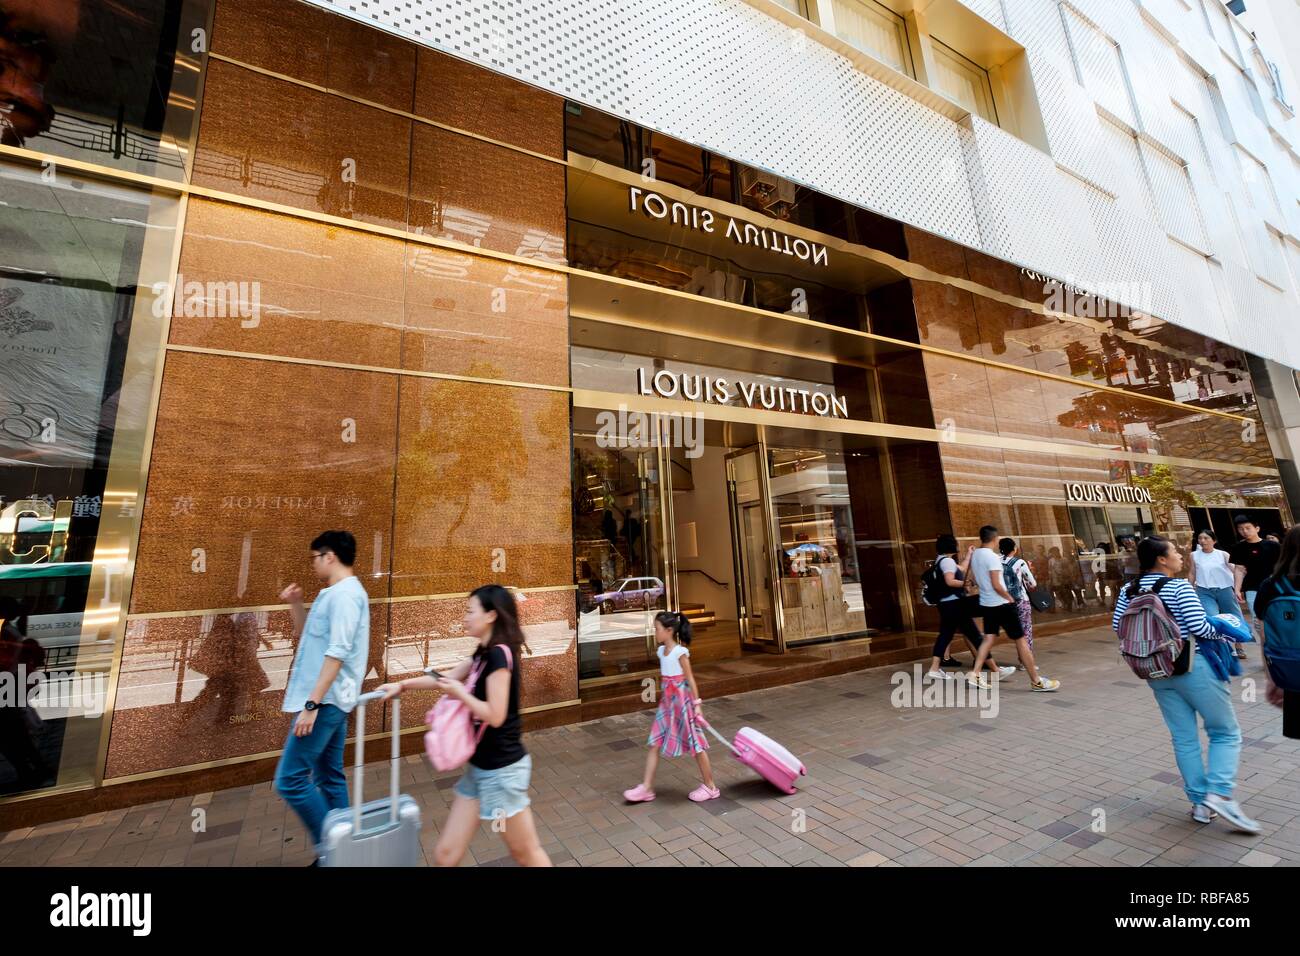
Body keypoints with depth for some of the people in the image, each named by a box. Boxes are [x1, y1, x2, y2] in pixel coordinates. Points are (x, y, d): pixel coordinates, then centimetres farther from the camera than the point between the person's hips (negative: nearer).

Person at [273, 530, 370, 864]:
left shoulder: (345, 594, -18)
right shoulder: (333, 594, 15)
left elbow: (337, 653, -24)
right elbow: (305, 637, 26)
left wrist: (312, 704, -24)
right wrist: (295, 605, 14)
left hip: (325, 701, -10)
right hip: (329, 701, 10)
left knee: (289, 779, -5)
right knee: (329, 778, 14)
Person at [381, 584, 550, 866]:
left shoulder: (499, 653, -23)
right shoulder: (484, 652, 6)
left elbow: (495, 715, -25)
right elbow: (449, 677, 21)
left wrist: (460, 692, -14)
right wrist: (402, 684, 17)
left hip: (502, 768, -9)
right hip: (480, 767, 9)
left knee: (526, 854, 11)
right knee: (445, 853, 14)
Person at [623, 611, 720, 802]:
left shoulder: (680, 652, -17)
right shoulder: (661, 651, 5)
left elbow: (690, 679, -15)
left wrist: (697, 704, -15)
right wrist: (663, 697, 16)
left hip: (681, 700, -8)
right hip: (667, 701, 8)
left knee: (695, 744, 6)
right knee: (654, 743, 8)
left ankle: (710, 787, 22)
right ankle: (646, 788, 17)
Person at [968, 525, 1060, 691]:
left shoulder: (974, 555, 6)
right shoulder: (992, 556, -18)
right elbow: (996, 585, -21)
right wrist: (1009, 598, -6)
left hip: (986, 603, 7)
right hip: (1001, 604, -7)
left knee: (988, 638, 10)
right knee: (1021, 640, 4)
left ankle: (975, 674, 4)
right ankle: (1037, 681, 13)